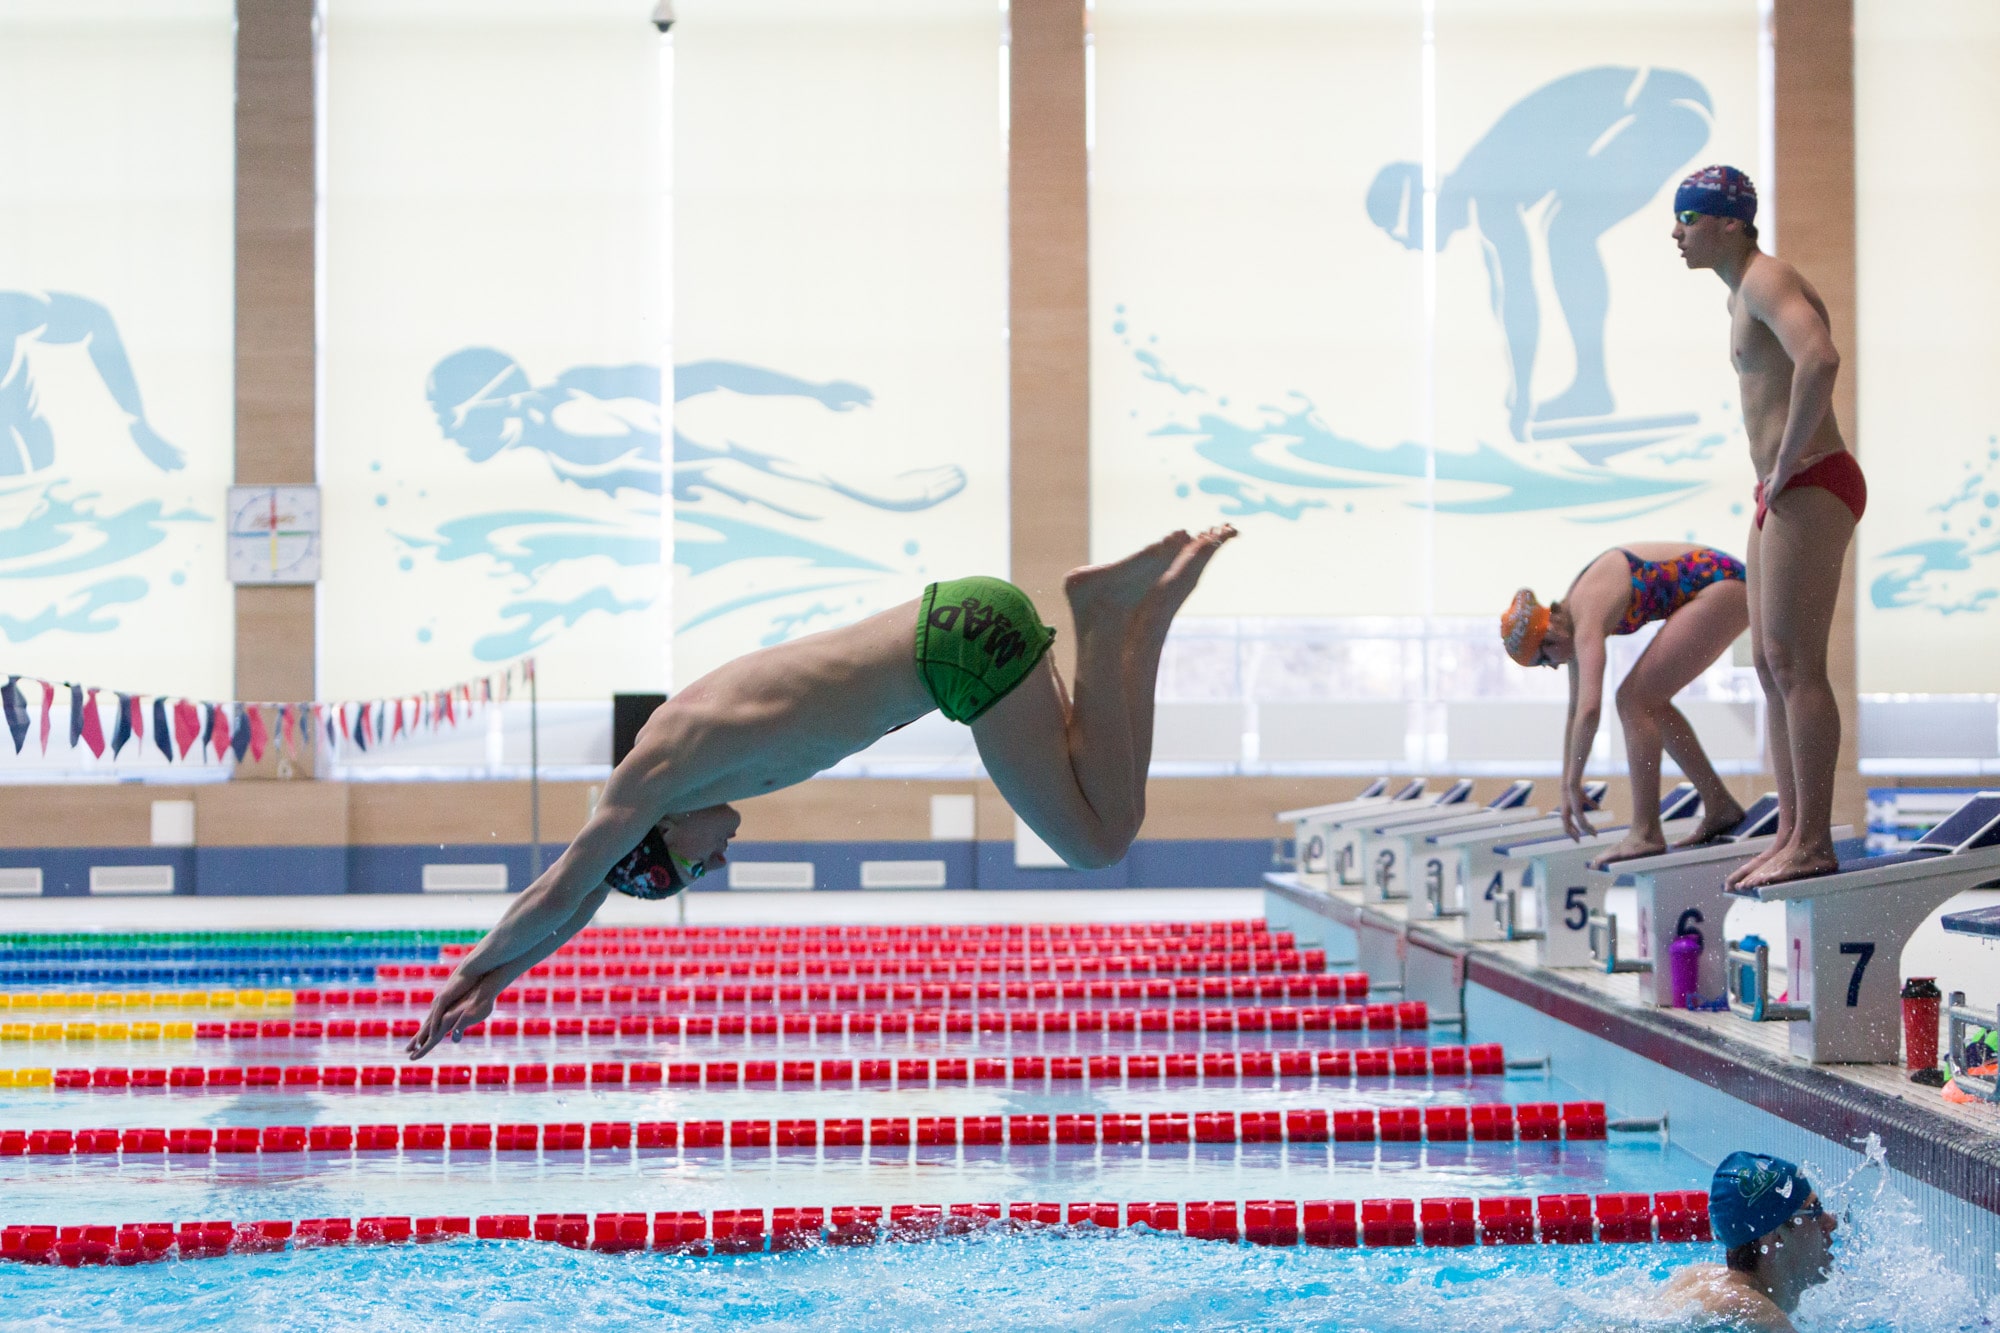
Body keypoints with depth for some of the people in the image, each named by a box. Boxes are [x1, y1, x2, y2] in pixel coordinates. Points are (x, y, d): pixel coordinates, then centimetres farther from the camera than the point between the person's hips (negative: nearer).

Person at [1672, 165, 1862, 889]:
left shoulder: (1767, 281, -12)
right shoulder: (1742, 294, 20)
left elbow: (1820, 360, -31)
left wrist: (1786, 464, -23)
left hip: (1811, 488, -11)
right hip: (1782, 495, 11)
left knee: (1795, 664, -11)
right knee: (1771, 665, 10)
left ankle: (1813, 843, -9)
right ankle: (1793, 833, 13)